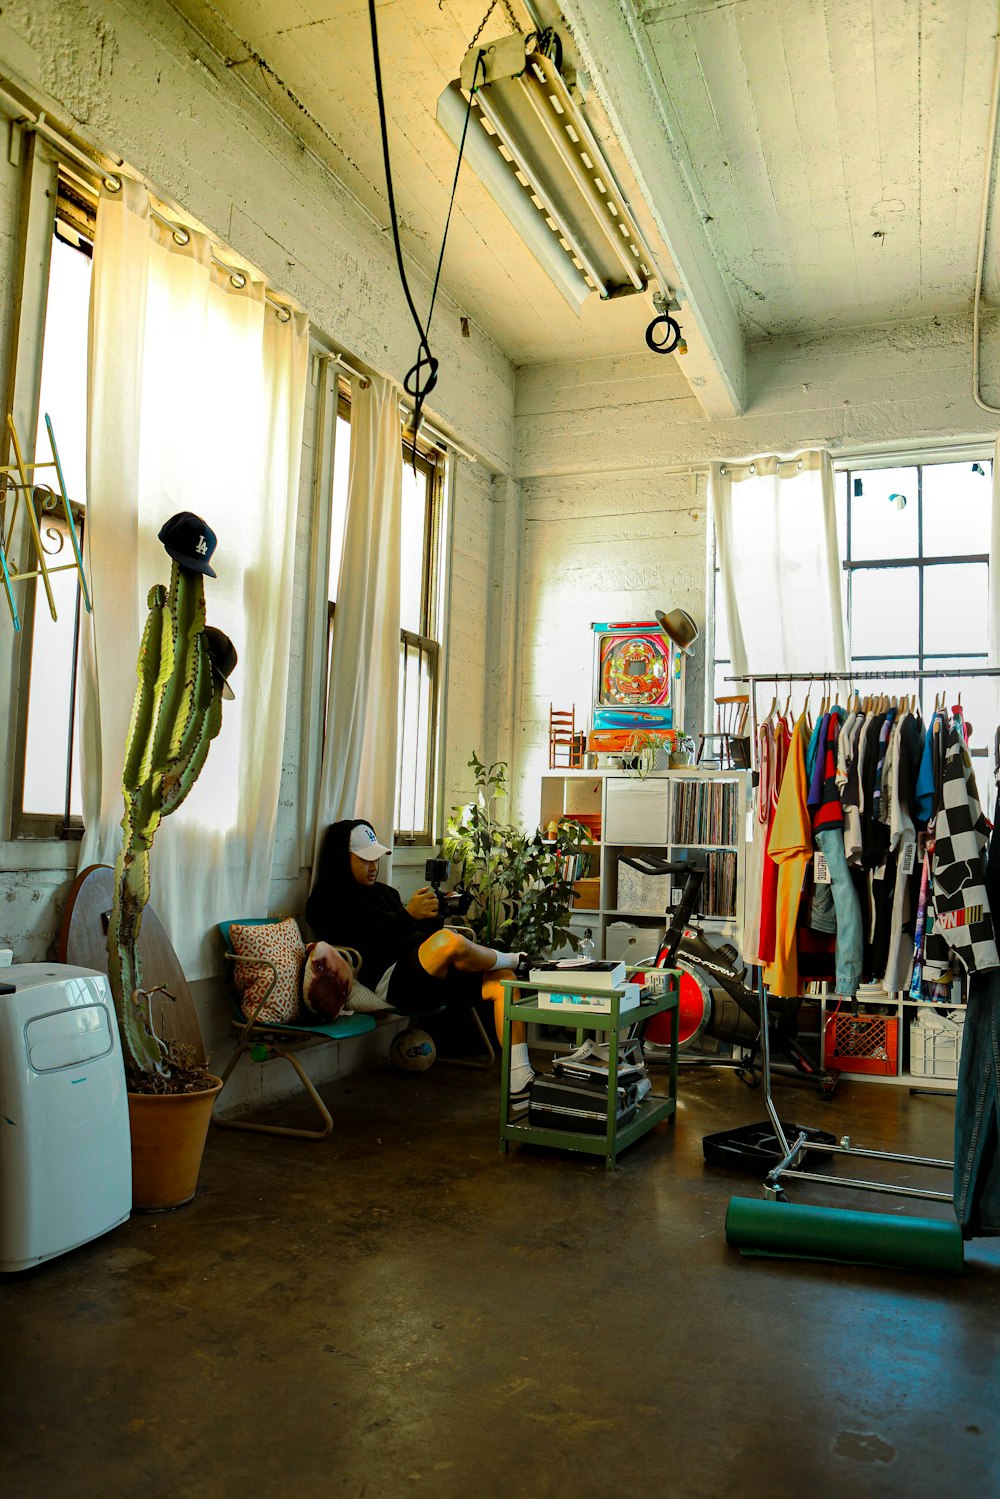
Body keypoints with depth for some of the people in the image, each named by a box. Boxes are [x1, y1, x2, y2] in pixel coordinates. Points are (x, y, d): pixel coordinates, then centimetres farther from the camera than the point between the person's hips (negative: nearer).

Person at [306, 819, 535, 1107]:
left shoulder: (384, 891, 29)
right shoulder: (327, 901, 4)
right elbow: (365, 945, -12)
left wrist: (428, 916, 2)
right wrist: (409, 914, -21)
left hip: (431, 975, 8)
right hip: (390, 979, -8)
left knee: (502, 980, -13)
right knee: (450, 941, -35)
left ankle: (519, 1084, -18)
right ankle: (513, 960, 0)